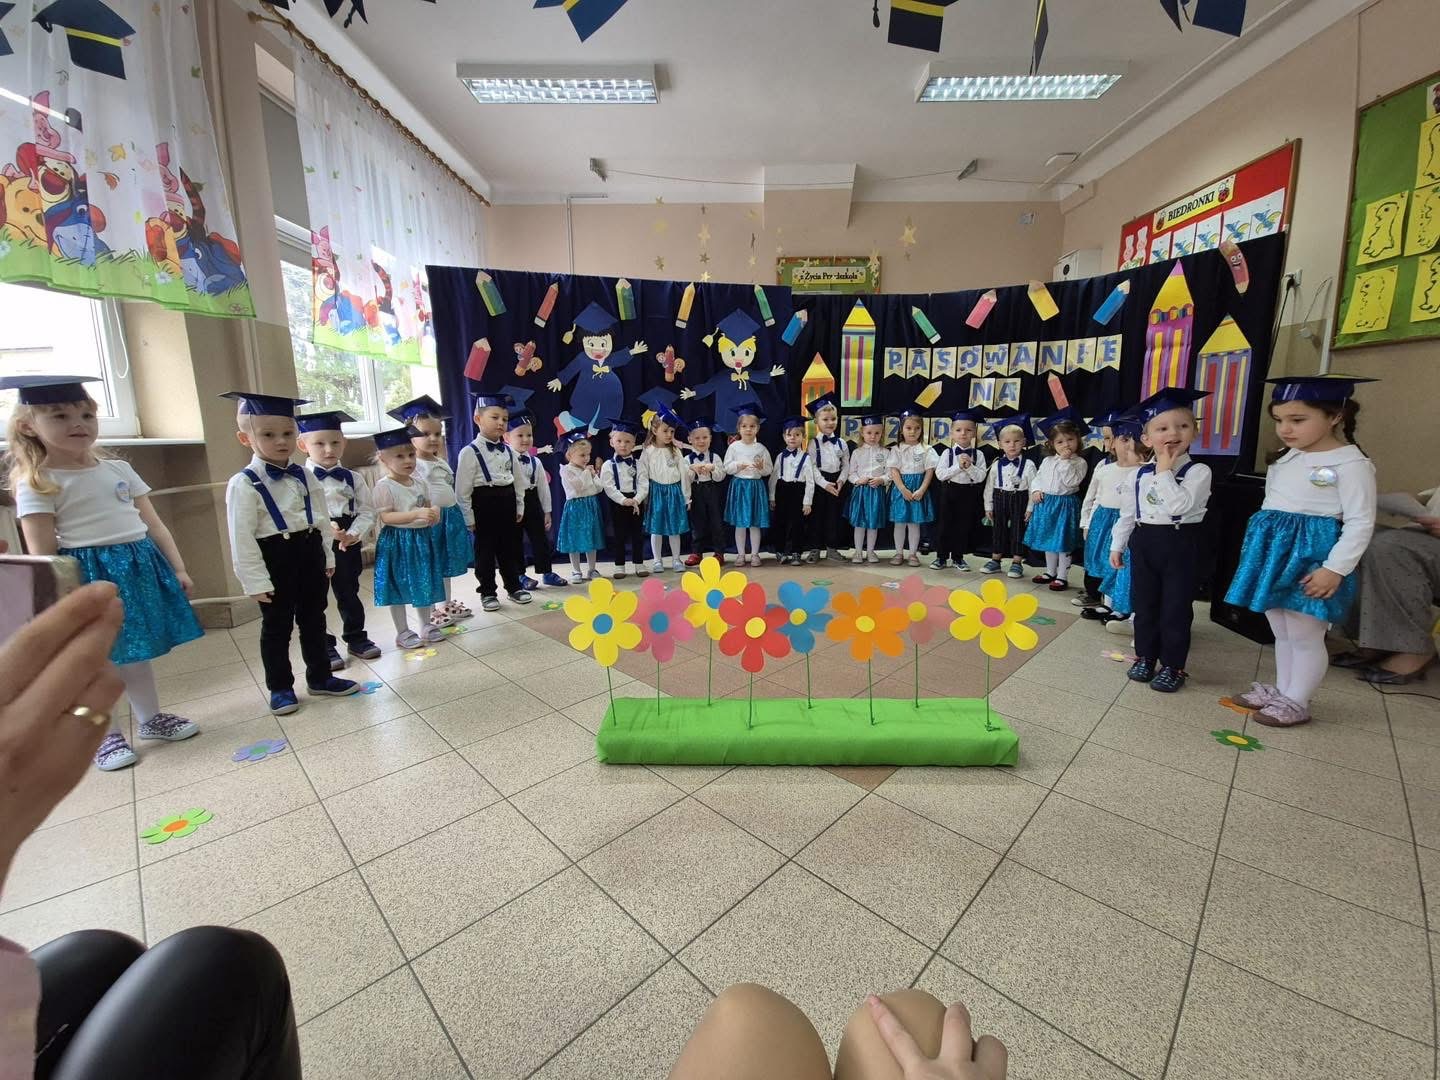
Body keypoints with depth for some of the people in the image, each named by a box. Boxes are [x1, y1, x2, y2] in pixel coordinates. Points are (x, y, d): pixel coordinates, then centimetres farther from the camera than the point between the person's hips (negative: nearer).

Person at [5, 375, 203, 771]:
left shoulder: (119, 469, 8)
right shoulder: (37, 484, -7)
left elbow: (154, 525, 10)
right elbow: (42, 554, -10)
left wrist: (178, 568, 7)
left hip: (140, 568, 5)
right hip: (87, 576, -5)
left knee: (136, 653, 18)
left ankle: (151, 718, 33)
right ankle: (104, 736, 23)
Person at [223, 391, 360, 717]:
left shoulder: (304, 476, 5)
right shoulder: (243, 484, -13)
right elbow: (242, 537, -14)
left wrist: (327, 557, 13)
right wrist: (255, 580, -16)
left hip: (310, 554, 5)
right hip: (275, 559, -5)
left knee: (314, 620, 16)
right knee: (277, 627, 9)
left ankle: (320, 677, 31)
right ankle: (280, 687, 26)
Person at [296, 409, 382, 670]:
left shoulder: (352, 479, 3)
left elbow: (367, 511, 0)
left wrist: (354, 534, -15)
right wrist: (326, 528, -29)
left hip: (348, 544, 3)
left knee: (349, 592, 16)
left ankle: (356, 638, 30)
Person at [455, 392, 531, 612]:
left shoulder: (509, 451, 8)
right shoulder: (469, 452, -9)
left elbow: (519, 481, 14)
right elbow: (462, 489, -10)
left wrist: (519, 508, 11)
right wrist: (469, 518, -11)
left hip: (507, 502, 5)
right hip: (484, 503, -5)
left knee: (510, 548, 14)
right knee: (485, 551, 6)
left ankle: (514, 587, 28)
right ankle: (487, 592, 19)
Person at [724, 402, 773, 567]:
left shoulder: (761, 448, 3)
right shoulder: (734, 446, 0)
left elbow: (770, 470, 6)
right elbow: (726, 467, 1)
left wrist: (762, 467, -14)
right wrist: (737, 466, -16)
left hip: (756, 486, 1)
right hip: (739, 485, 0)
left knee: (755, 523, 5)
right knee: (740, 523, 5)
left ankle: (755, 554, 15)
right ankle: (740, 554, 16)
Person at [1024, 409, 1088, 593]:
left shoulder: (1079, 462, -8)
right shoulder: (1048, 460, 8)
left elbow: (1072, 481, -21)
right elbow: (1037, 478, 14)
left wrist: (1065, 461, -21)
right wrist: (1036, 490, -5)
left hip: (1065, 504, -5)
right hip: (1046, 503, 6)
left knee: (1063, 543, 0)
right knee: (1048, 540, 16)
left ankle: (1062, 577, 11)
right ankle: (1050, 572, 30)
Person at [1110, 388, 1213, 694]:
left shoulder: (1198, 471, -10)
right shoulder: (1140, 474, 3)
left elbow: (1179, 506, -27)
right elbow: (1127, 513, 9)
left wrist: (1164, 471, -19)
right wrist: (1117, 546, 8)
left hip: (1179, 545, -4)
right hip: (1143, 543, 4)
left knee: (1176, 609, 6)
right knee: (1144, 605, 13)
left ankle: (1173, 666, 19)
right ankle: (1145, 658, 28)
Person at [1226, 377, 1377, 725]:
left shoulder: (1351, 464, -13)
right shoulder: (1288, 459, 10)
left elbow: (1360, 523, -15)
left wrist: (1335, 570, -21)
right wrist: (1262, 550, 21)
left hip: (1310, 556, -8)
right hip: (1277, 552, 8)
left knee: (1305, 636, 2)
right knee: (1282, 633, 17)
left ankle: (1296, 702, 15)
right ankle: (1281, 691, 29)